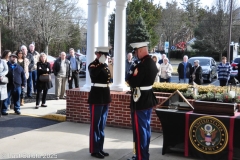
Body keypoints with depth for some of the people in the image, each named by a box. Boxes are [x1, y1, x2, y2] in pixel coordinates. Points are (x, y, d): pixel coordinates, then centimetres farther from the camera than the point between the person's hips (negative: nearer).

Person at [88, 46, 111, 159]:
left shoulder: (105, 65, 14)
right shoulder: (92, 65, -10)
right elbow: (93, 74, -32)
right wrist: (101, 63, -32)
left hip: (105, 97, 8)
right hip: (96, 97, -8)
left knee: (102, 125, 14)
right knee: (95, 125, -1)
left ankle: (100, 148, 24)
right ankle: (94, 150, 8)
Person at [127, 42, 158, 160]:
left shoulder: (142, 64, -22)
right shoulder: (152, 63, 9)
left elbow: (133, 82, -24)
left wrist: (129, 79, -5)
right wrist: (133, 79, 5)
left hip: (140, 101, -10)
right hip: (148, 99, 10)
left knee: (140, 130, -1)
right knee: (146, 128, 17)